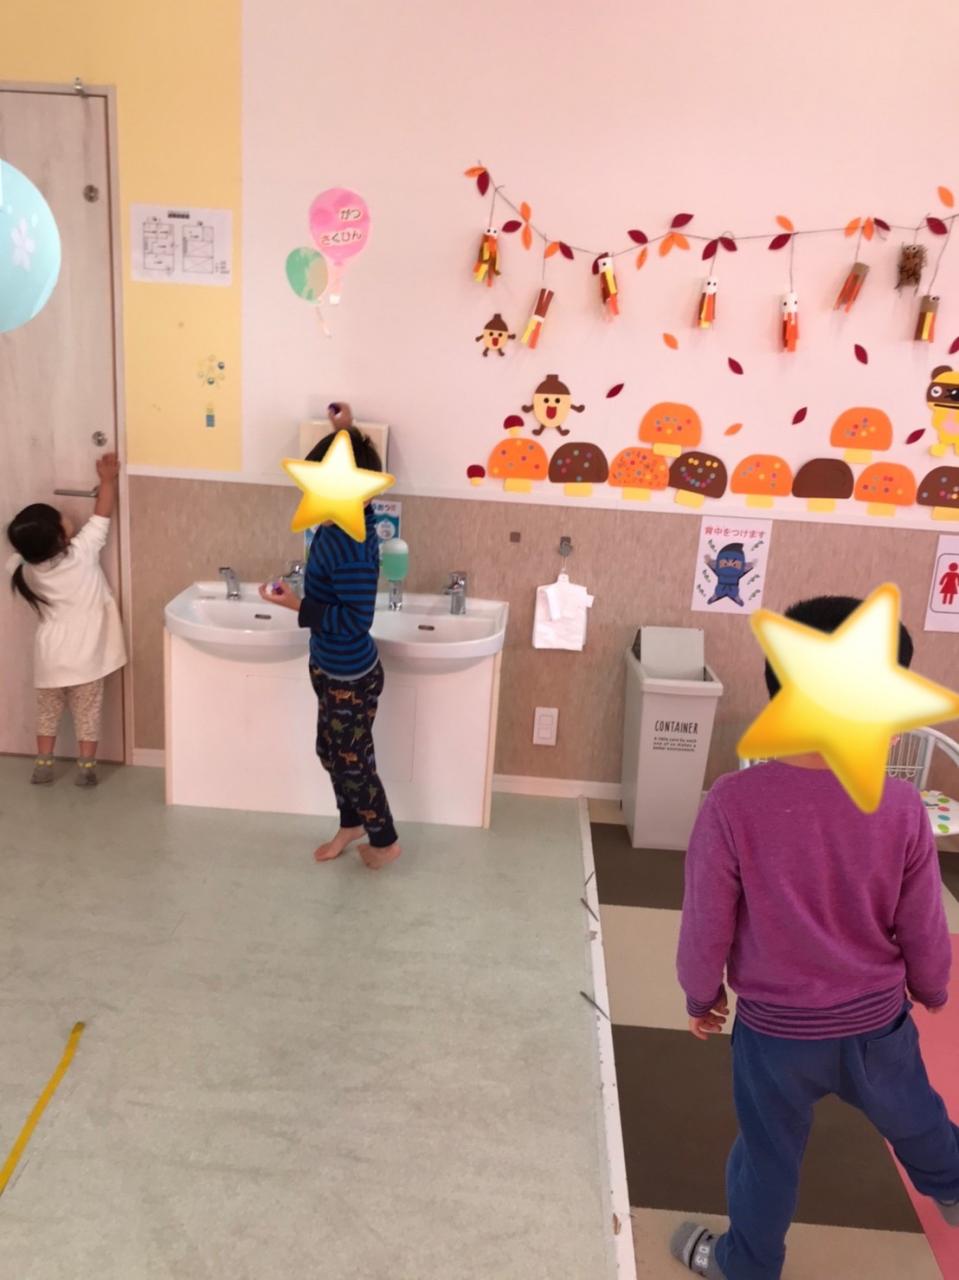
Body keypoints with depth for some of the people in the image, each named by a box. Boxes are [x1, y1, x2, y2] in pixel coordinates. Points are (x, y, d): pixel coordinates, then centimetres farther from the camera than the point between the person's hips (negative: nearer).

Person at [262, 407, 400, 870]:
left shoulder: (352, 546, -31)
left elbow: (355, 620, -29)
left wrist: (296, 605, -28)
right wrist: (344, 433, 9)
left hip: (350, 677, -9)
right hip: (332, 670, 9)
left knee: (353, 761, 10)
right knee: (332, 753, 24)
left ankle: (386, 841, 32)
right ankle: (352, 825, 46)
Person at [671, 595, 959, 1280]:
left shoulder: (733, 803, -27)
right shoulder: (901, 806, -21)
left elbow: (707, 927, -16)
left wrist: (701, 995, 4)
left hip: (775, 1029, -2)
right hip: (878, 1022, 2)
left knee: (769, 1154, 24)